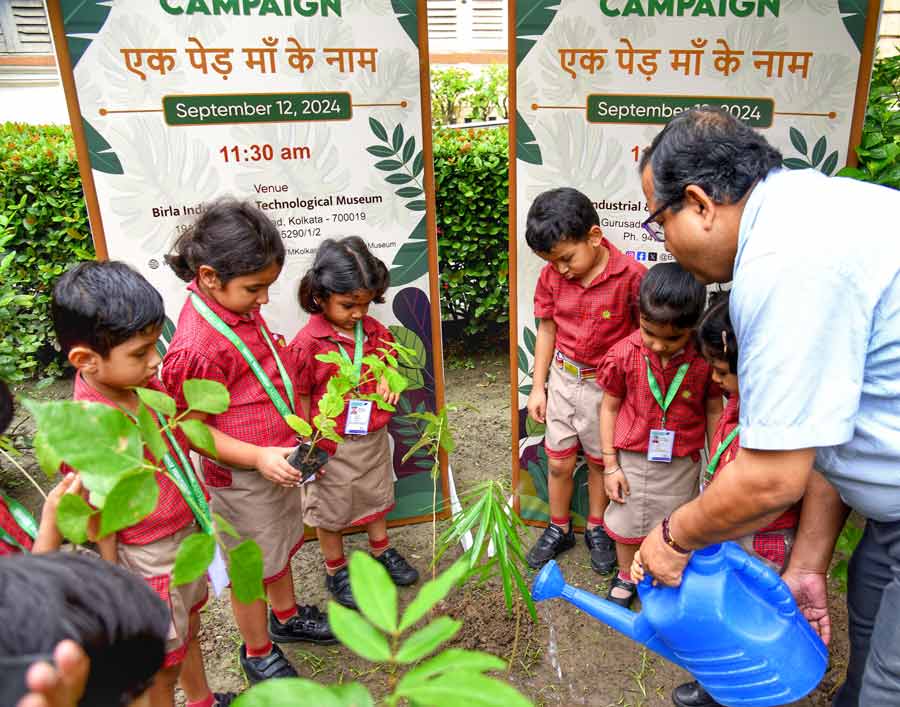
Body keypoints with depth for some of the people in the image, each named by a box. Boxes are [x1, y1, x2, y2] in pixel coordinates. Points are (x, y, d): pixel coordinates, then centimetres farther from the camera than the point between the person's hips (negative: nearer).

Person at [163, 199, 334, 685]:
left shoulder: (239, 305, -4)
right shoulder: (196, 348, -30)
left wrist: (292, 426, 9)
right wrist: (259, 457, -27)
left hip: (276, 462, 8)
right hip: (242, 480, -8)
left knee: (281, 548, 28)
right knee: (252, 570, 14)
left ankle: (286, 617, 52)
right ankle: (258, 653, 38)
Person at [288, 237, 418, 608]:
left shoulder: (373, 329, -6)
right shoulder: (308, 343, -23)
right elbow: (299, 399, -16)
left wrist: (389, 379, -9)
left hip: (373, 437, 6)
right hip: (332, 447, -6)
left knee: (377, 495, 25)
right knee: (331, 508, 15)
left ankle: (382, 552, 48)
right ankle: (336, 570, 36)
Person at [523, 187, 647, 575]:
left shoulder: (631, 275, -20)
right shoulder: (552, 275, -7)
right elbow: (547, 330, 3)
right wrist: (537, 386, 5)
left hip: (607, 385, -3)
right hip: (562, 379, 3)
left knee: (600, 462, 15)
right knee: (558, 463, 13)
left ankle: (597, 529, 37)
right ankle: (559, 529, 35)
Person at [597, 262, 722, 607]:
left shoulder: (706, 359, -18)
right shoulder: (624, 354, -17)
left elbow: (714, 411, -4)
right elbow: (609, 407, -5)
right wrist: (610, 465, -3)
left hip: (681, 463, 0)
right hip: (631, 458, 1)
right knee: (626, 525, 19)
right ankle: (626, 576, 45)